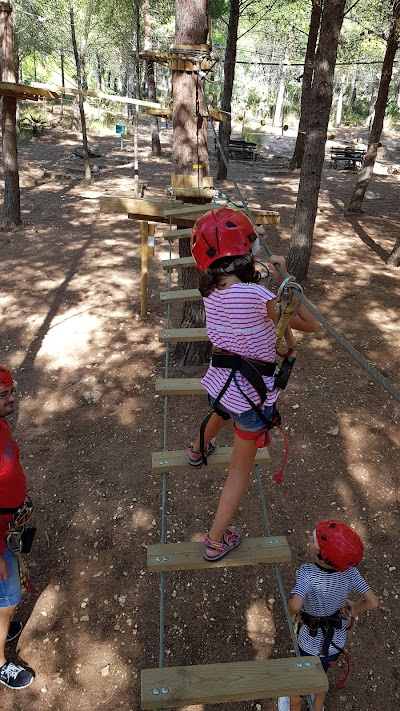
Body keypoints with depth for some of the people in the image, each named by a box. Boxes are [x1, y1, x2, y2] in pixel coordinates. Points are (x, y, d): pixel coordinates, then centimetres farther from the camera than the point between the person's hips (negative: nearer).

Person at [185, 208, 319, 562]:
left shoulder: (212, 291, -6)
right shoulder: (259, 297, -28)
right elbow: (310, 324, -15)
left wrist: (265, 275, 7)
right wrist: (284, 278, -13)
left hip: (220, 381, 7)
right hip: (251, 393, -6)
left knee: (220, 413, 42)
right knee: (241, 469, 13)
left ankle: (198, 450, 73)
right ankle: (216, 541, 25)